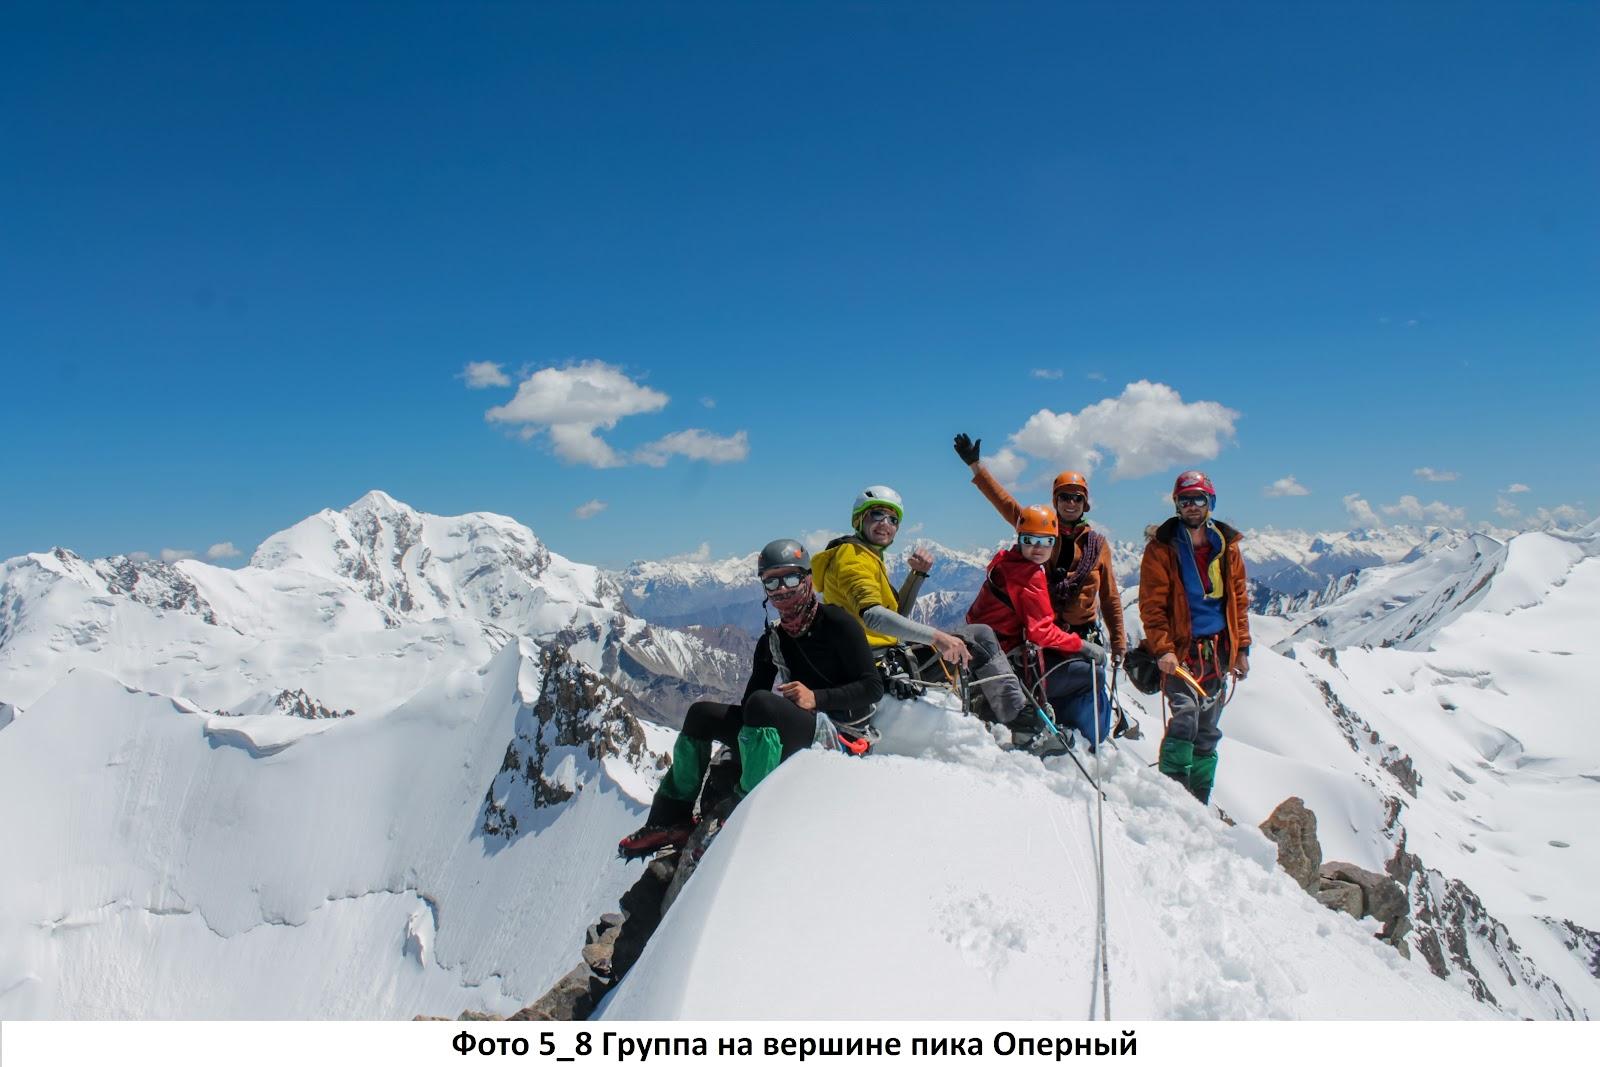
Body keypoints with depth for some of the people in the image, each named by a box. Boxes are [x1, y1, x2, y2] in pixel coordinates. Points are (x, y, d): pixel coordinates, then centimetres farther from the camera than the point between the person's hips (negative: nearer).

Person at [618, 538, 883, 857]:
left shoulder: (837, 622, -6)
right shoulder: (772, 641, 13)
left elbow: (873, 687, -12)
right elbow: (750, 700, 16)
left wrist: (816, 698, -24)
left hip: (841, 733, -8)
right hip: (795, 733, 8)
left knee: (761, 703, -34)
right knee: (702, 713, 3)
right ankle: (671, 819, 4)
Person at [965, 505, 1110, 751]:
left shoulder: (1006, 563, 12)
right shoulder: (1028, 576, -17)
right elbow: (1041, 631, -20)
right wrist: (1082, 645, -10)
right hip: (1014, 663, -10)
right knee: (1090, 674, -7)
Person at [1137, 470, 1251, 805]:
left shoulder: (1227, 546, 10)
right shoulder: (1162, 547, -3)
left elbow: (1239, 600, 15)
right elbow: (1152, 604, -7)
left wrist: (1242, 648, 9)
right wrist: (1162, 648, -16)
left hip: (1218, 651, 5)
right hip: (1181, 650, -5)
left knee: (1208, 730, 9)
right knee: (1185, 718, -17)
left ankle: (1199, 801, 18)